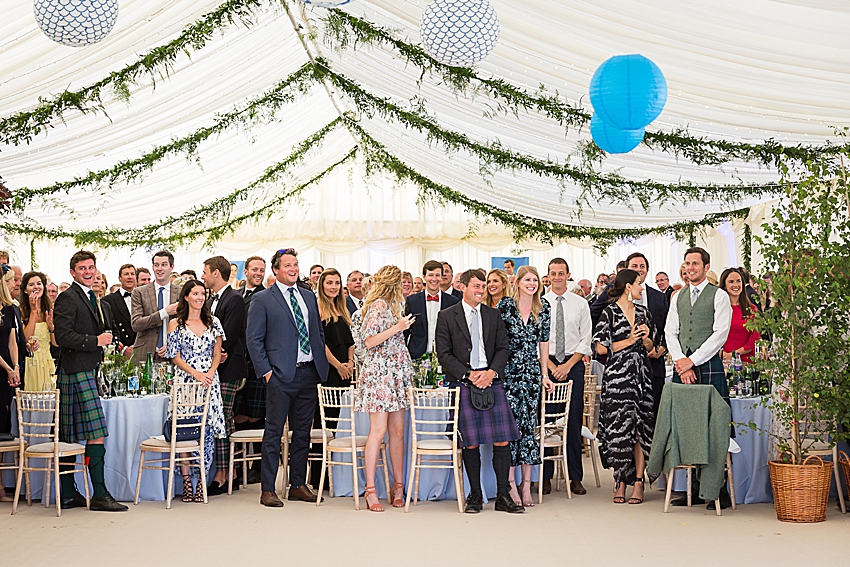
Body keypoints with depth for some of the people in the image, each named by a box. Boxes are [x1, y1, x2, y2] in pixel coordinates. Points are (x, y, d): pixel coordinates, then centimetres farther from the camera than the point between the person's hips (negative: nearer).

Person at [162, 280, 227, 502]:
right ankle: (187, 483, -2)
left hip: (209, 381, 2)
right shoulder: (176, 323, 4)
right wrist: (195, 373, -12)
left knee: (207, 430, -3)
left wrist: (210, 373, -7)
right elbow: (175, 356, 1)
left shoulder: (213, 322, 11)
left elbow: (217, 354, 11)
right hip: (185, 381, -2)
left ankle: (201, 482, 4)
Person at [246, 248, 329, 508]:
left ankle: (298, 486, 20)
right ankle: (268, 490, 5)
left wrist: (321, 366, 9)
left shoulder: (309, 296, 15)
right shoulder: (262, 299, -2)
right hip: (281, 375, -5)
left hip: (309, 373, 6)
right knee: (274, 432, -1)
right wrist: (266, 371, -11)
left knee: (303, 432, 11)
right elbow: (254, 340, -4)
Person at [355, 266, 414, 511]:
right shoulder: (378, 306, -9)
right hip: (379, 373, -8)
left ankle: (398, 486, 10)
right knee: (378, 431, -9)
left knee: (397, 431, 6)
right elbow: (369, 341, -14)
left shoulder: (394, 305, 17)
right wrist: (397, 328, -15)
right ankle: (370, 490, -6)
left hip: (396, 373, 8)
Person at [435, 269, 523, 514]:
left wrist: (491, 372, -8)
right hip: (462, 384, -2)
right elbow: (444, 353, -1)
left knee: (502, 440, -4)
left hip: (491, 381, 2)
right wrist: (469, 374, -10)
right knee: (470, 442, -1)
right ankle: (475, 496, 11)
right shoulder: (446, 316, 5)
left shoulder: (493, 315, 14)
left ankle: (503, 496, 5)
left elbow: (503, 348, 10)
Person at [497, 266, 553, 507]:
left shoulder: (543, 307, 9)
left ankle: (526, 485, 9)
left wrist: (544, 374, 9)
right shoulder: (505, 304, -2)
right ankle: (511, 484, 1)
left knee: (529, 424, 3)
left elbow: (544, 341, 12)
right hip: (509, 371, -3)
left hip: (532, 372, 3)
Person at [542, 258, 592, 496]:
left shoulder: (580, 304, 7)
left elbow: (586, 341, 5)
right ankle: (546, 476, 5)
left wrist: (568, 365, -6)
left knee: (574, 422, 0)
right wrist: (550, 365, -7)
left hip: (573, 365, 1)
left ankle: (575, 478, 6)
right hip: (546, 365, 0)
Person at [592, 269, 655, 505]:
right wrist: (629, 341, -9)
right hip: (617, 375, -4)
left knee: (640, 427, 0)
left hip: (641, 375, 4)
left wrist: (646, 339, -2)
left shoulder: (643, 312, 14)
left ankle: (638, 482, 2)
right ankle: (620, 481, 6)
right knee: (619, 428, -4)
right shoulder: (610, 312, -2)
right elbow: (600, 347, -7)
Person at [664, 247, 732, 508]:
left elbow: (720, 334, -7)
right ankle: (695, 488, 8)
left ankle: (719, 491, -2)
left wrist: (692, 360, -11)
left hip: (709, 367, -4)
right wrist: (681, 363, -4)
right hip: (682, 368, 5)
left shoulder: (719, 296, 2)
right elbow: (671, 332, 11)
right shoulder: (678, 297, 17)